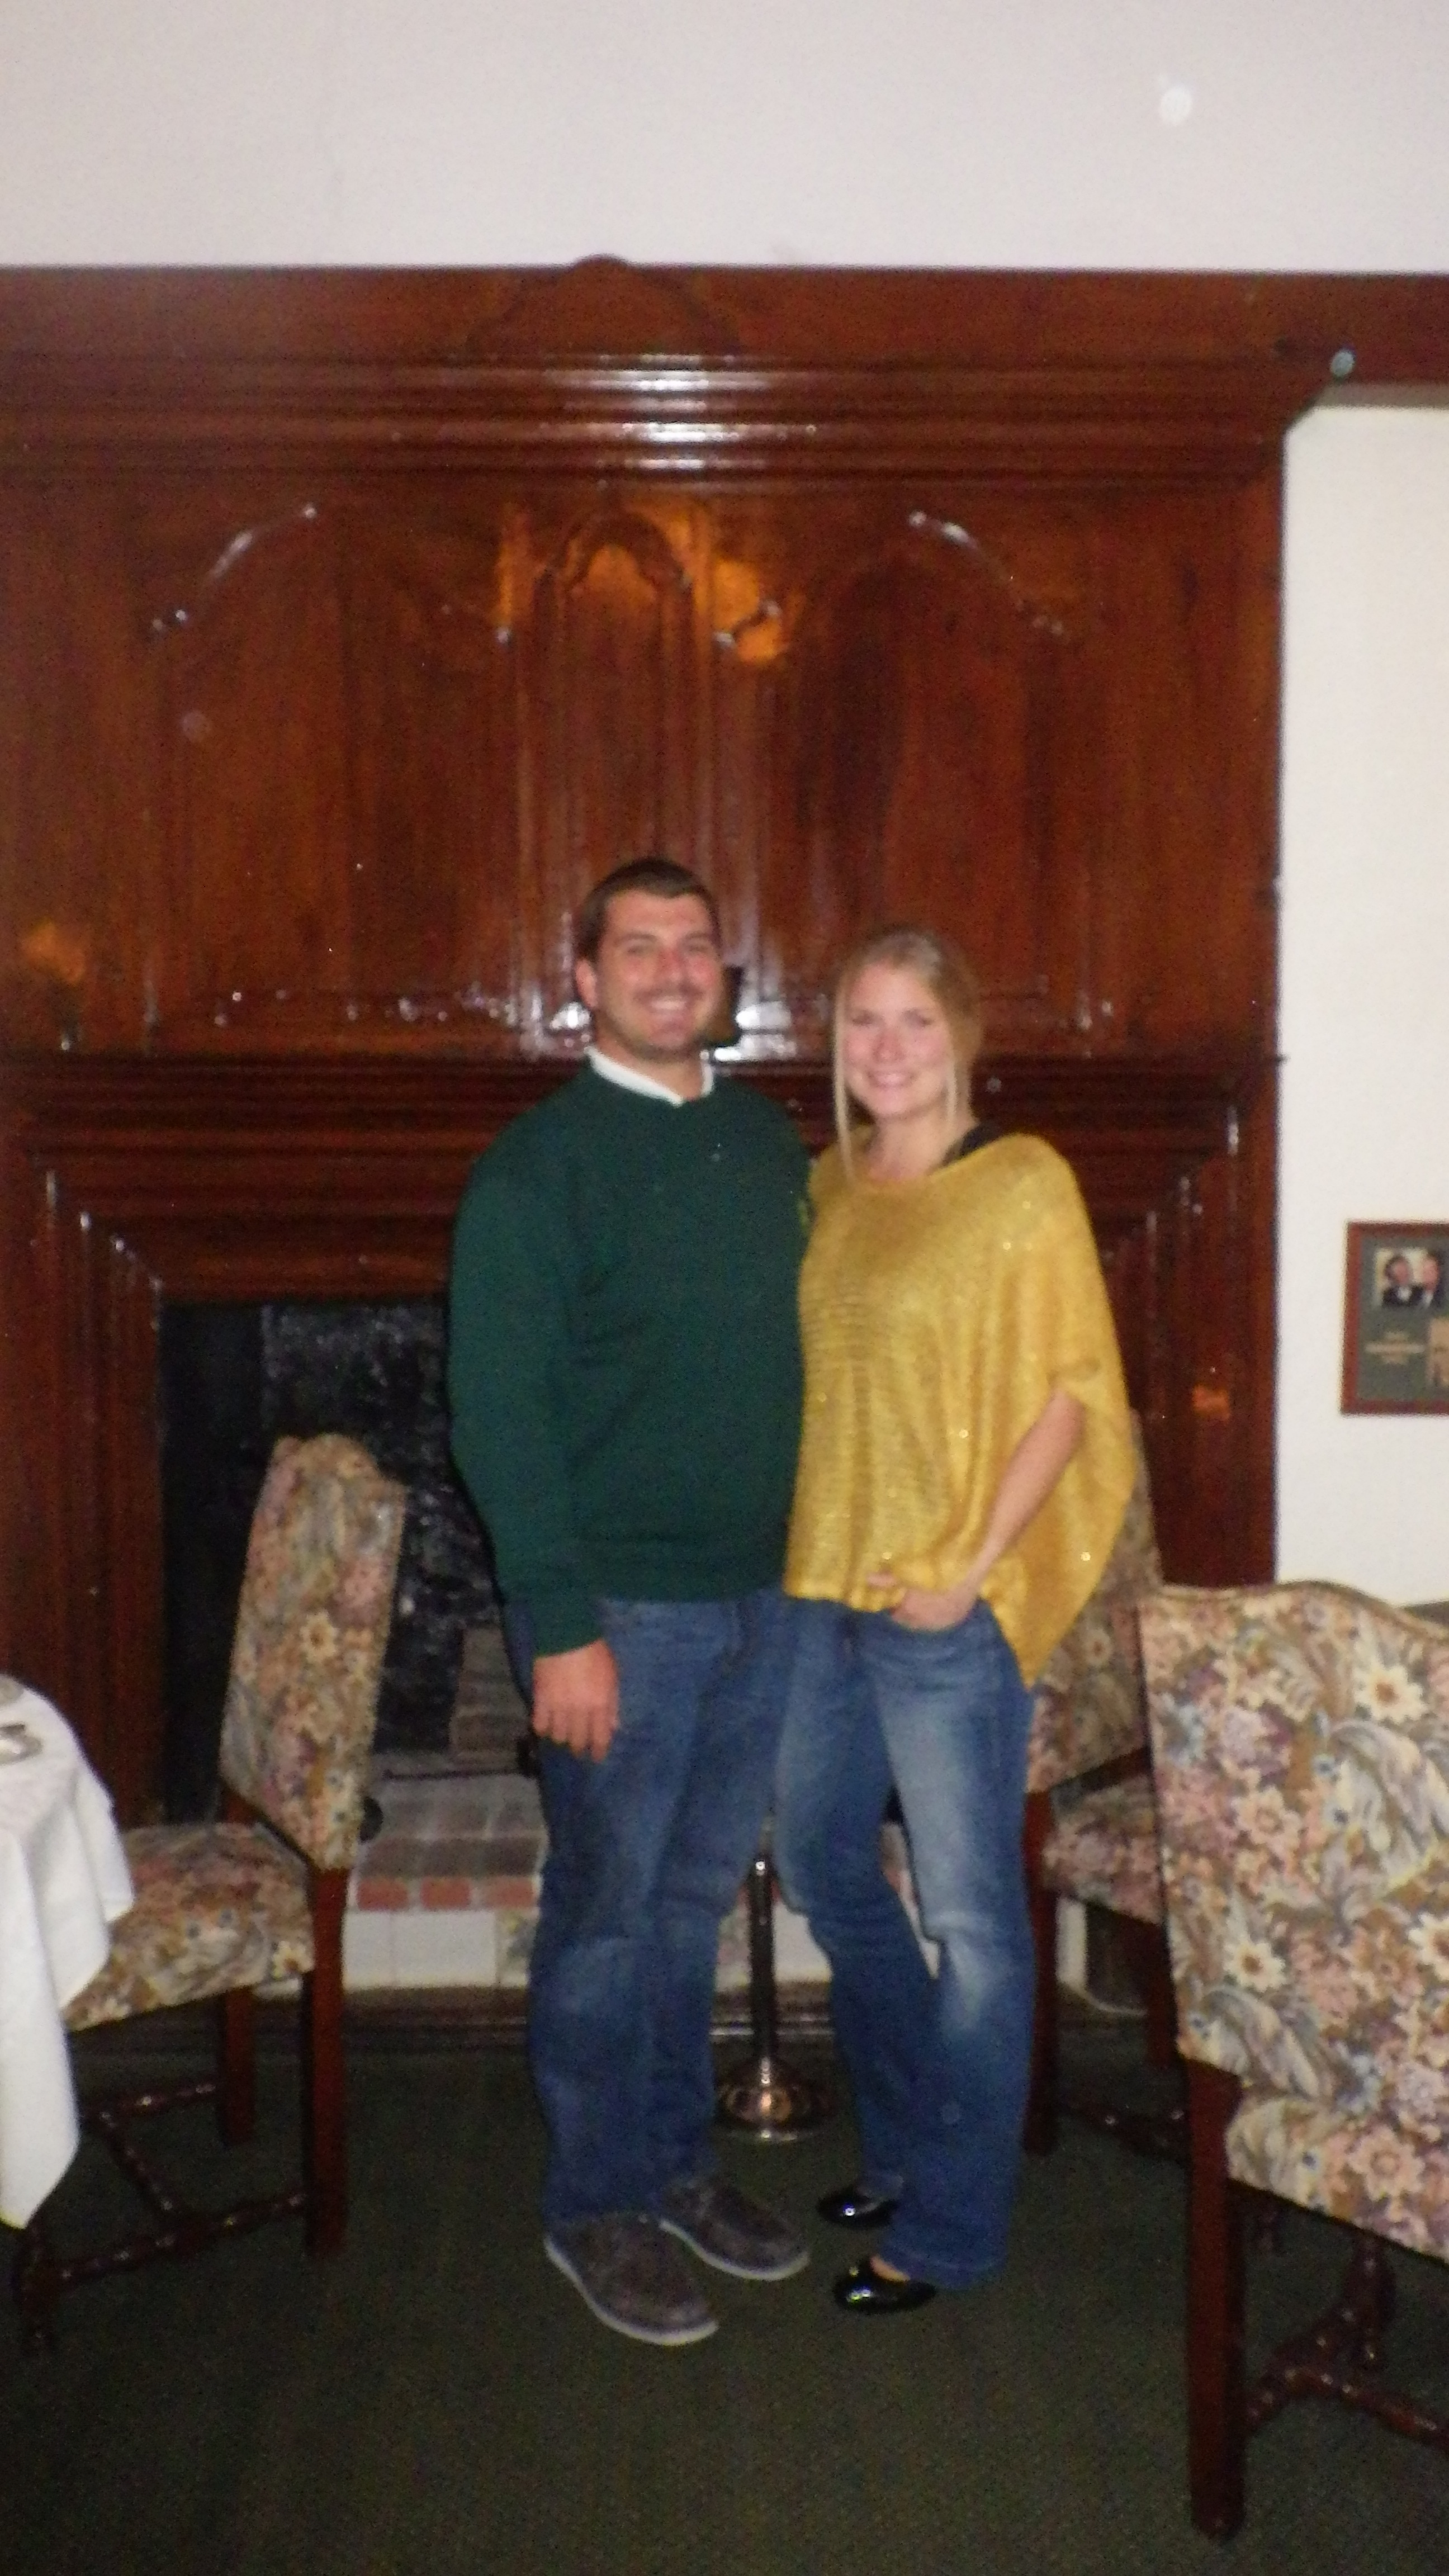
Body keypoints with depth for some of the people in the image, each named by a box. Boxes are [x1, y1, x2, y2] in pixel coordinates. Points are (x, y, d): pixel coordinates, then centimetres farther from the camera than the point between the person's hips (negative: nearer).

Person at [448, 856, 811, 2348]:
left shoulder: (770, 1145, 9)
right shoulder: (539, 1164, -11)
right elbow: (497, 1410, -16)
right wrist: (562, 1623, -19)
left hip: (762, 1594, 6)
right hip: (620, 1606, -6)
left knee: (694, 1898, 18)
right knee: (607, 1913, 6)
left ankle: (678, 2163, 34)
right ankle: (595, 2207, 24)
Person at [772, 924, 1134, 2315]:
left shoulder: (1024, 1184, -9)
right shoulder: (826, 1186, 9)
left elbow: (1074, 1395, -12)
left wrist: (971, 1567, -16)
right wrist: (792, 1544, 7)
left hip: (947, 1605, -7)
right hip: (817, 1582, 7)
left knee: (967, 1913, 3)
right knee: (820, 1865, 18)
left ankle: (950, 2223, 20)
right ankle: (907, 2140, 39)